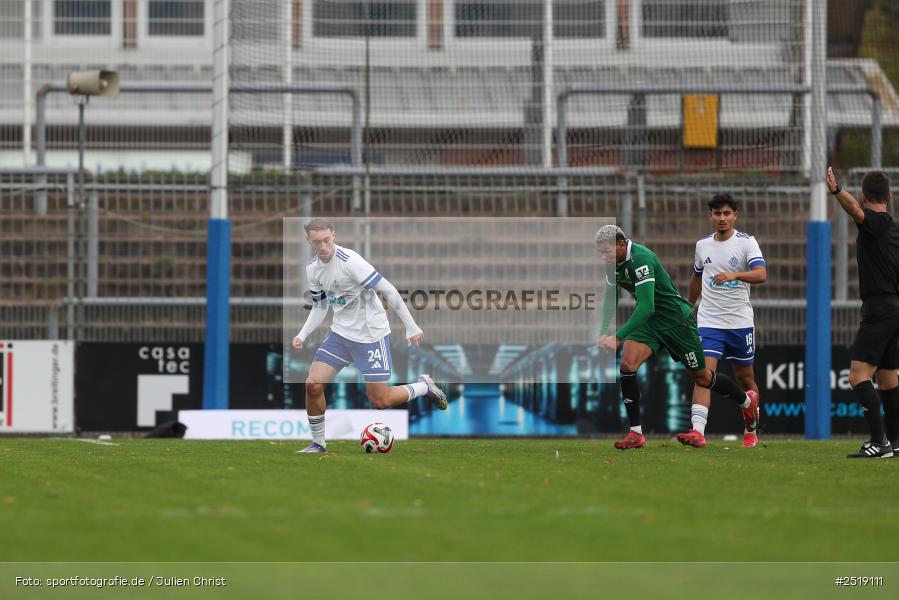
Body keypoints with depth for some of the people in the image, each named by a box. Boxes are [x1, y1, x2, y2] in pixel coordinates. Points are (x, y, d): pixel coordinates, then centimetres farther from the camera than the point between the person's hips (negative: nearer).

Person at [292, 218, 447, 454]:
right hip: (340, 333, 6)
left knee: (380, 401, -4)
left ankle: (424, 386, 23)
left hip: (371, 335, -6)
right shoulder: (313, 268, 0)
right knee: (313, 385, -7)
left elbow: (389, 291, -20)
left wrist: (411, 327, -18)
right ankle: (318, 443, 11)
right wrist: (302, 335, -2)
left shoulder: (350, 261, -23)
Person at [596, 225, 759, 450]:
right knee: (627, 366, -15)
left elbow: (646, 307, -36)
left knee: (702, 377, 9)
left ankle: (748, 400, 36)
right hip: (647, 320, 7)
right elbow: (610, 299, 15)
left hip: (675, 319, -7)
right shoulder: (615, 263, -2)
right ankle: (636, 434, -10)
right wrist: (603, 333, 3)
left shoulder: (641, 259, -30)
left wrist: (618, 337, -38)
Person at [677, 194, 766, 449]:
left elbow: (761, 274, -21)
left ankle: (751, 432, 28)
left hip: (740, 322, -2)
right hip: (709, 321, 2)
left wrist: (734, 275, -37)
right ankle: (697, 432, -26)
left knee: (745, 377, 10)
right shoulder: (702, 245, 7)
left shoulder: (746, 242, -6)